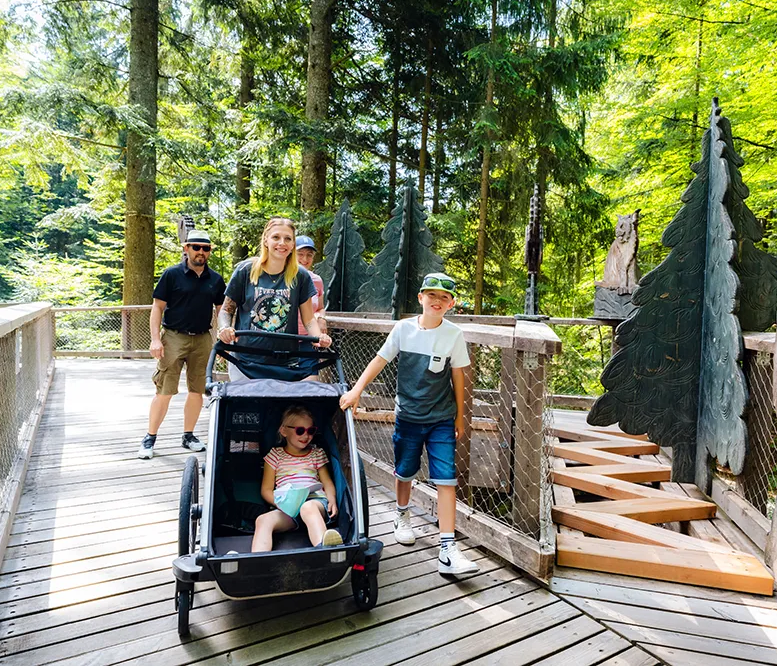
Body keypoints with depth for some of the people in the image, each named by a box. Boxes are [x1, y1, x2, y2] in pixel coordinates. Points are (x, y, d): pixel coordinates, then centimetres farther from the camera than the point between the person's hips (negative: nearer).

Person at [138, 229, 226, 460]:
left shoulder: (216, 279, 8)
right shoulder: (172, 274, -2)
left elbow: (221, 310, 15)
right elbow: (158, 307, -2)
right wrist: (155, 338, -10)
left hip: (202, 339, 4)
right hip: (174, 337, -4)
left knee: (197, 391, 9)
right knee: (164, 391, -3)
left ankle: (188, 435, 24)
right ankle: (149, 439, 10)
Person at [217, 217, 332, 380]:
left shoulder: (300, 276, 2)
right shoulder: (245, 270, -1)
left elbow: (308, 319, 4)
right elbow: (227, 310, 7)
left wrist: (319, 337, -15)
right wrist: (224, 328, -13)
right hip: (246, 360, 0)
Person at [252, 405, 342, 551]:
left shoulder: (317, 453, 20)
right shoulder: (275, 455, 16)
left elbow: (327, 482, 16)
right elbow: (266, 490, 13)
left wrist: (332, 500, -7)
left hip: (315, 500, -1)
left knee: (308, 507, -38)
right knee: (263, 520, -30)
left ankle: (324, 546, -63)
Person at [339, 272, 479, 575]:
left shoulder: (454, 335, -5)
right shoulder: (404, 328, -4)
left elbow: (457, 377, 1)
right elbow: (379, 360, -2)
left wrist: (459, 417, 6)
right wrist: (356, 390, -13)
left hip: (442, 419, -1)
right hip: (407, 415, 1)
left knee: (446, 479, -7)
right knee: (404, 471, 16)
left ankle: (448, 550, -4)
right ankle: (402, 516, 45)